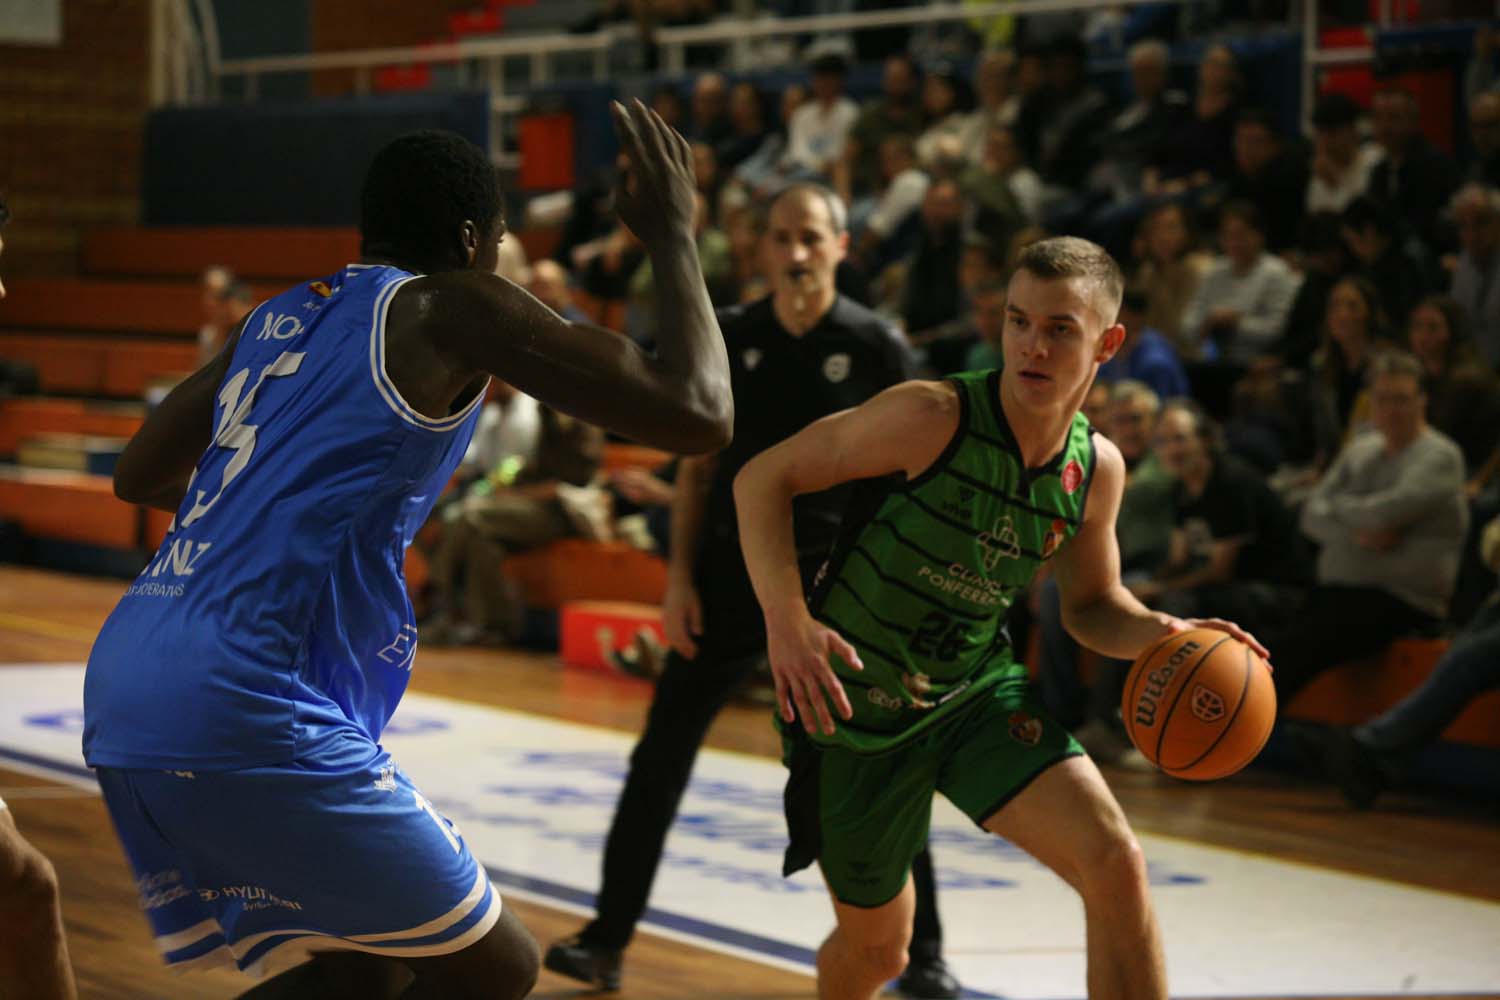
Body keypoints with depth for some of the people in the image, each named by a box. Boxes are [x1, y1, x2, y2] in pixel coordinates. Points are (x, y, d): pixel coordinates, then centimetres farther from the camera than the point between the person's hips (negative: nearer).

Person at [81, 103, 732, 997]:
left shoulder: (278, 318, 20)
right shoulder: (452, 307, -1)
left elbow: (141, 477, 33)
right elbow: (697, 415, -6)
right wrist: (672, 236, 8)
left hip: (121, 691, 8)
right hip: (247, 715, -8)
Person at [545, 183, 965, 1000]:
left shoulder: (875, 346, -3)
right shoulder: (730, 340, 3)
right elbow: (700, 466, 8)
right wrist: (680, 578, 1)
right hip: (732, 570, 2)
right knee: (660, 759, 2)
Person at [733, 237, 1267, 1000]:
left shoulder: (1096, 470, -7)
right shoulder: (936, 418, -24)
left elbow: (1091, 606, 11)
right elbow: (762, 479, -17)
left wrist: (1160, 634, -12)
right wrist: (785, 620, -31)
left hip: (977, 693, 4)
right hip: (853, 705, -3)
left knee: (1116, 865, -19)